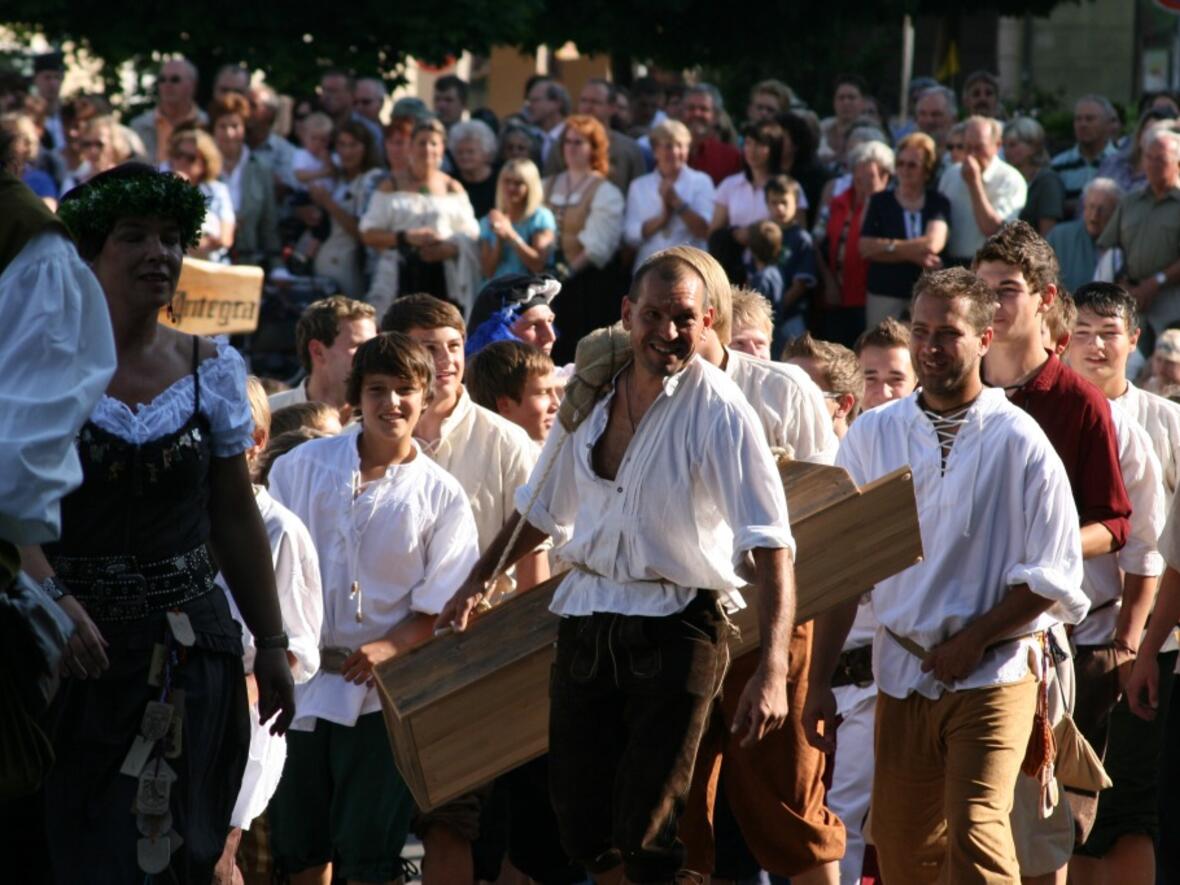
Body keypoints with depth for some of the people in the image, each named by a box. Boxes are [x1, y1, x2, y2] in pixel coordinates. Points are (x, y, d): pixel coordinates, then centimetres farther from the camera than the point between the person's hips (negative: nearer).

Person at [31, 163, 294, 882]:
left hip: (193, 647, 3)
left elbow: (236, 517, 13)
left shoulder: (212, 369, 7)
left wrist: (272, 646, 12)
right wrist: (55, 601, -29)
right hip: (74, 652, -3)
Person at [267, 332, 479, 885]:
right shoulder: (304, 466, 3)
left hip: (377, 688, -2)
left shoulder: (441, 496, 0)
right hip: (302, 678, 2)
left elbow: (442, 603, -1)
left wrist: (390, 647, -16)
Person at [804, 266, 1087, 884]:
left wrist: (973, 639, -10)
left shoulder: (1018, 443, -4)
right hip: (902, 673, 4)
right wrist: (819, 682, 3)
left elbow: (1054, 576, -4)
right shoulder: (873, 435, 6)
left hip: (992, 676, -4)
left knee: (974, 830, -19)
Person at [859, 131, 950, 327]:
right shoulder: (880, 201, 8)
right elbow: (865, 248, -2)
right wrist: (912, 254, -9)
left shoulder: (938, 204, 6)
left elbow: (934, 244, -8)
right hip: (884, 294, 0)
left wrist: (889, 246, -1)